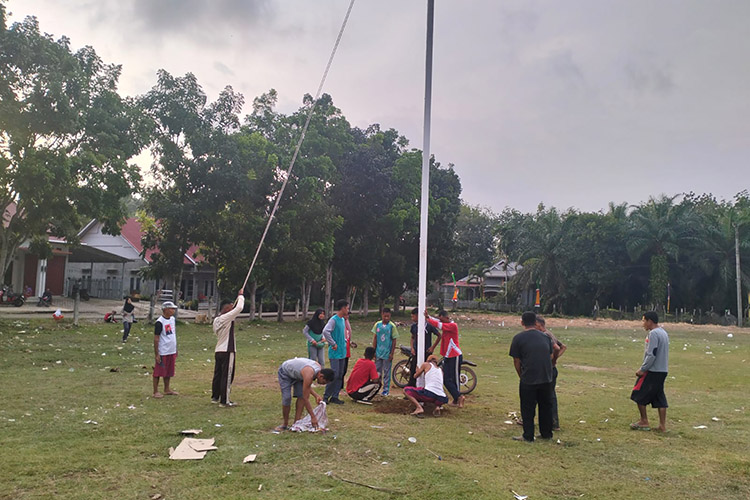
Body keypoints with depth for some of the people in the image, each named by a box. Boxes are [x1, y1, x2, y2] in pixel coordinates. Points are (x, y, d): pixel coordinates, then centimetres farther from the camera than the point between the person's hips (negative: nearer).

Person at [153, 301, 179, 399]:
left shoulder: (172, 319, 8)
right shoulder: (159, 322, -16)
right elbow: (156, 339, -15)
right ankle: (156, 391, 11)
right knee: (158, 372, 2)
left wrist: (175, 350, 18)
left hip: (172, 351, 8)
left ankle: (167, 389, 28)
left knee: (169, 372, 16)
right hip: (163, 353, -8)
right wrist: (156, 354, -16)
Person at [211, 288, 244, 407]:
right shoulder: (226, 317, -16)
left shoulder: (216, 319, 9)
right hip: (227, 351, -9)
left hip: (218, 351, 9)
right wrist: (240, 295, -5)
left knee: (218, 374, 18)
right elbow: (239, 308, -20)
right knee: (227, 376, -3)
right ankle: (224, 401, 0)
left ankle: (215, 397, 28)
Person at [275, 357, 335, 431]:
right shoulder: (309, 375, -40)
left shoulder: (319, 368, -17)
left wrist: (316, 396, -11)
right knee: (287, 398, -15)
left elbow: (307, 386, 1)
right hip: (285, 372, -7)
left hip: (296, 372, 7)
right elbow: (306, 398, -33)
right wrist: (313, 417, -29)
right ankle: (285, 425, 3)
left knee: (301, 396, -7)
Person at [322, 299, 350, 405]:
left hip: (342, 352, 9)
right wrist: (333, 344, -22)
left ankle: (334, 397, 16)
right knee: (334, 375, -8)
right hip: (335, 353, -8)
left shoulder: (343, 320, 12)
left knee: (340, 375, 10)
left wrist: (345, 341, 11)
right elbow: (325, 331, -28)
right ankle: (326, 396, 2)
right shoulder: (333, 320, -15)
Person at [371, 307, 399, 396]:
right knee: (377, 371, 10)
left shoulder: (392, 326, -6)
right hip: (378, 352, 3)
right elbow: (375, 338, 7)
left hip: (387, 353, -3)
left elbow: (394, 341, -3)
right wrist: (374, 351, 4)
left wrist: (392, 353, -7)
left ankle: (386, 390, 13)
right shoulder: (377, 325, 2)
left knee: (386, 372, 5)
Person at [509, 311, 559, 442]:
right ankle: (546, 434, 25)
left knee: (527, 409, 6)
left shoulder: (518, 338, -5)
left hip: (528, 380, -4)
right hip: (546, 378, 4)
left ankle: (528, 436, 9)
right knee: (545, 406, 17)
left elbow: (516, 361, -2)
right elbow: (551, 356, 13)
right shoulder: (545, 337, 7)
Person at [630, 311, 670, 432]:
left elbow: (651, 355, -21)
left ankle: (644, 422, 9)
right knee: (660, 398, 10)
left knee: (639, 395, 4)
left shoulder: (653, 334, -16)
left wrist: (642, 369, -13)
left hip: (652, 372, -9)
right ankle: (662, 425, 9)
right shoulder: (663, 333, 14)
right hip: (663, 371, 9)